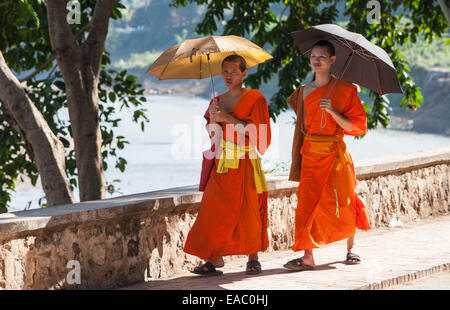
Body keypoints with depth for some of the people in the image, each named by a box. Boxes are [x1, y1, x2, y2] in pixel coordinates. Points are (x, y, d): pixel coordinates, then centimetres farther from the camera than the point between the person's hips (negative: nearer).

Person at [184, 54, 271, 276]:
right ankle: (215, 258, -2)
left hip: (245, 164, -4)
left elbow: (257, 131, -10)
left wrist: (229, 119, -15)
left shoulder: (255, 99, -1)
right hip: (221, 163, 4)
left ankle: (253, 259, 5)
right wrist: (213, 119, -8)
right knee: (215, 210, -4)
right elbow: (212, 135, 12)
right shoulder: (218, 101, 15)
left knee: (248, 209, -4)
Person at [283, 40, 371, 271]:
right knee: (307, 200, -8)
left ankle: (351, 246, 30)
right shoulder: (305, 92, 7)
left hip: (335, 153, -2)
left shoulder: (344, 89, -2)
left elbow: (357, 126, -6)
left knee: (343, 202, 6)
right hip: (311, 153, 2)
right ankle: (307, 256, -10)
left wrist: (332, 111, -19)